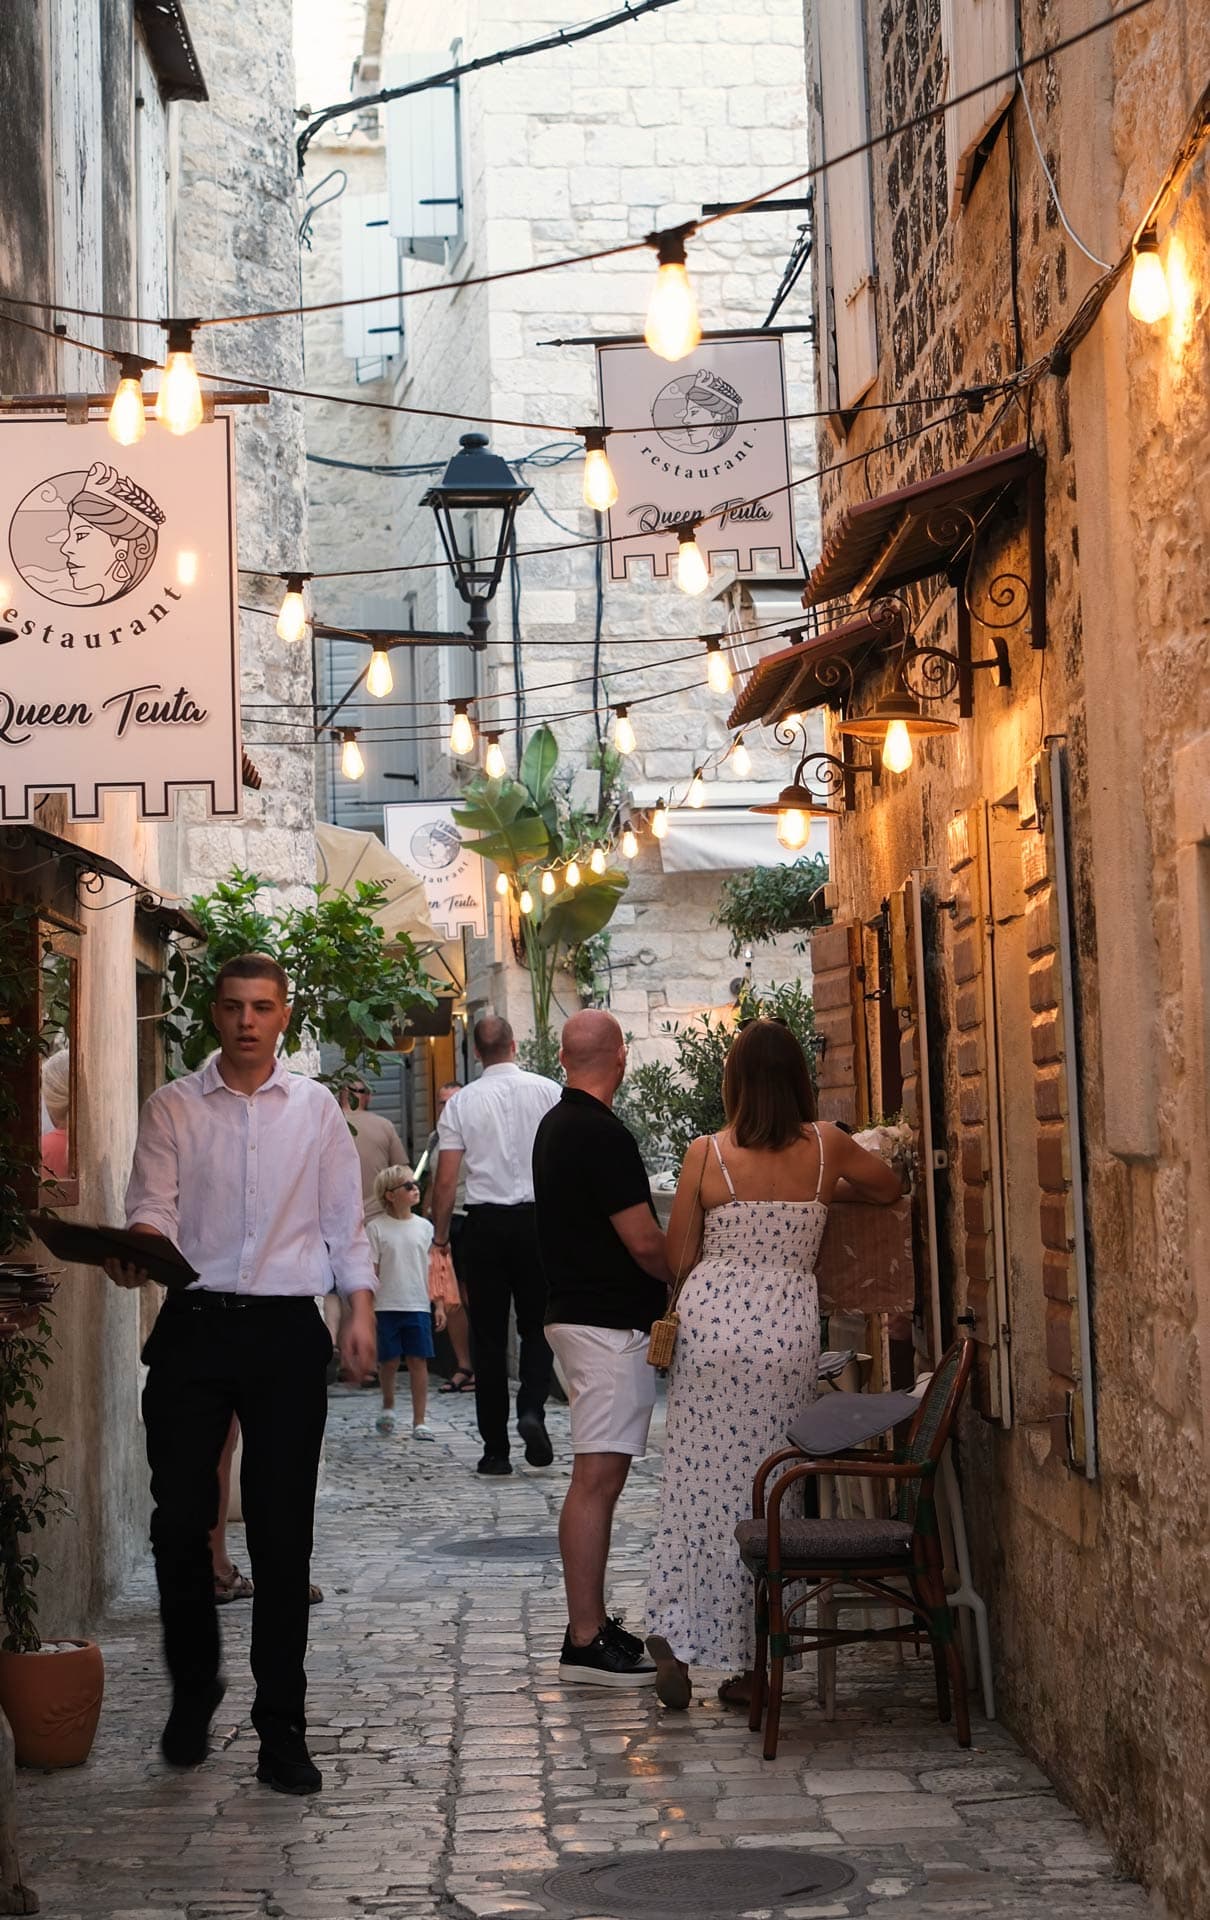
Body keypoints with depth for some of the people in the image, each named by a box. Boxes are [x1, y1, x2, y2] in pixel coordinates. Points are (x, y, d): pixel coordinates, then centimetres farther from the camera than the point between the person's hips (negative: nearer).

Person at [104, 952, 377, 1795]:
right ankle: (193, 1689, 23)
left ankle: (282, 1725, 10)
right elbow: (153, 1204, -5)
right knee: (180, 1520, -2)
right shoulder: (173, 1108, 6)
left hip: (287, 1328, 0)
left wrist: (362, 1306, 1)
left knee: (284, 1533, 2)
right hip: (195, 1324, 0)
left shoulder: (315, 1108, 10)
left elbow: (346, 1218, 11)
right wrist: (140, 1246, -27)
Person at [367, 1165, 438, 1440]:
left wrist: (439, 1304, 7)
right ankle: (388, 1405, 32)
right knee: (389, 1361, 4)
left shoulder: (424, 1227, 7)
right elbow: (371, 1270, -2)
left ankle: (419, 1422, 4)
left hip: (418, 1305, 2)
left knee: (418, 1361, -1)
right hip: (386, 1306, -2)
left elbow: (431, 1269, 10)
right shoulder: (376, 1227, -2)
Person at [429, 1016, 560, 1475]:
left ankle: (495, 1449, 6)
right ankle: (532, 1408, -13)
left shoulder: (460, 1102, 0)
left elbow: (445, 1181, -1)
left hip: (484, 1223, 0)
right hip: (537, 1218, 0)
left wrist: (440, 1234, 10)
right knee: (537, 1326, 12)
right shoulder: (547, 1092, 0)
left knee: (489, 1336, 6)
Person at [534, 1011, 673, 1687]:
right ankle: (587, 1642, -5)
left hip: (575, 1312, 10)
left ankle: (592, 1621, 22)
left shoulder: (555, 1125, 13)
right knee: (598, 1477, -8)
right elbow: (645, 1243, -19)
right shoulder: (603, 1136, -18)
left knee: (598, 1476, 15)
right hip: (612, 1322, -10)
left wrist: (665, 1276, 23)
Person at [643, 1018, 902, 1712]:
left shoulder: (707, 1153, -3)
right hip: (789, 1325, 1)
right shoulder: (826, 1147, 0)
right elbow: (890, 1187, 20)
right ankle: (754, 1665, 11)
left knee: (699, 1484, 8)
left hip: (712, 1321, 0)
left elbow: (679, 1257, 3)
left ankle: (677, 1640, 2)